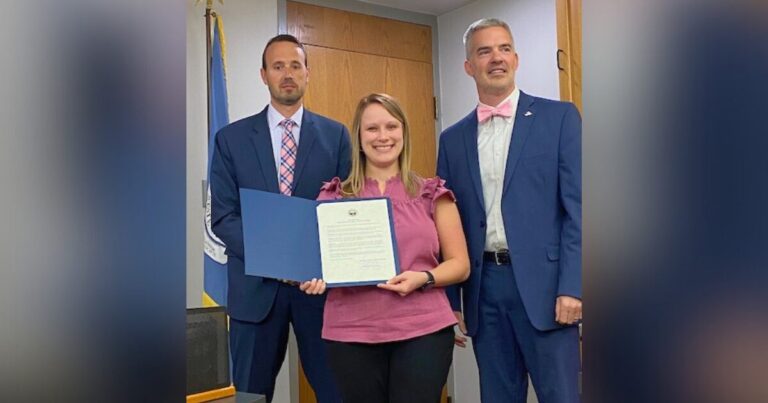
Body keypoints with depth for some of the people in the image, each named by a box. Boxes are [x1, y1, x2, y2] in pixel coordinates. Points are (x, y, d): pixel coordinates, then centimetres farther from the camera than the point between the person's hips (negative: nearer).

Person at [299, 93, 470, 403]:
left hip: (423, 330, -1)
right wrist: (313, 278, -10)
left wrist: (424, 278, -14)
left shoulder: (432, 194, 5)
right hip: (351, 334, 1)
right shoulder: (333, 197, 7)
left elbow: (460, 264, 5)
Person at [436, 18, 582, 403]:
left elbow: (577, 208, -4)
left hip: (542, 284, -3)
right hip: (484, 288, 4)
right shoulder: (453, 138, 11)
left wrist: (571, 286, -12)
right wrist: (450, 300, 8)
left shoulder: (558, 117, 1)